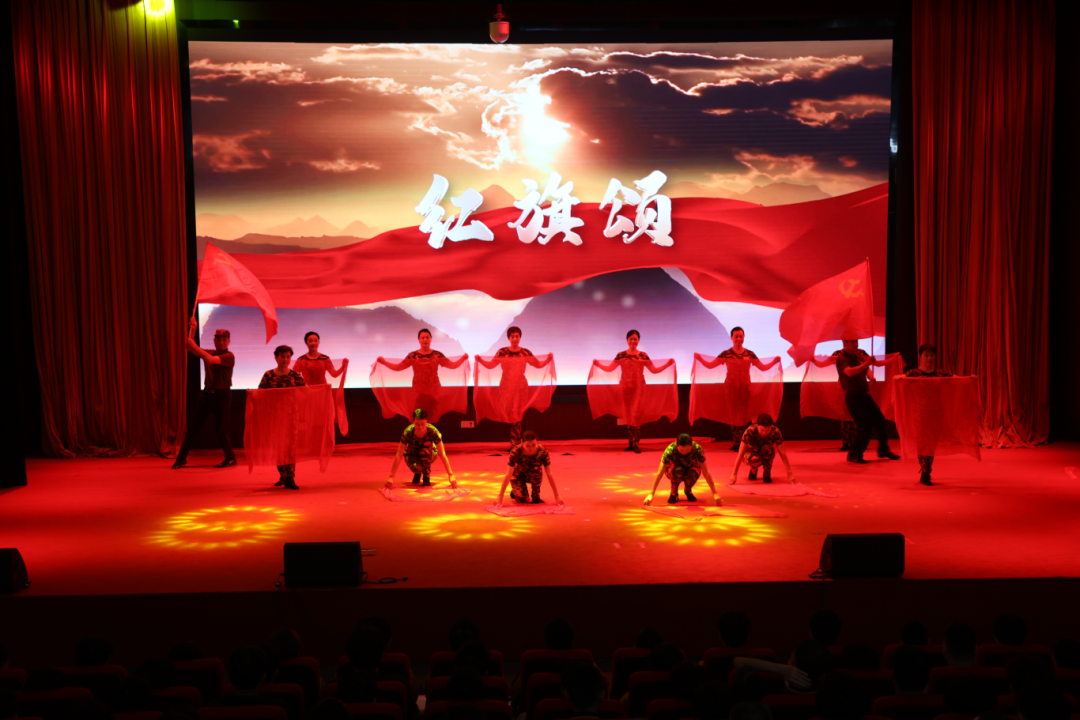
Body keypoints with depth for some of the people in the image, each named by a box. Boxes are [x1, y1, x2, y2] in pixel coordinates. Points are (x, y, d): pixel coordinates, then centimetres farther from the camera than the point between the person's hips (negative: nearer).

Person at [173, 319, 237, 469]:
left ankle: (230, 458, 15)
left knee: (220, 431, -4)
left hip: (222, 396, -5)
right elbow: (191, 348, 8)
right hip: (207, 394, 6)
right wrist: (192, 330, -4)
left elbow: (210, 360, -23)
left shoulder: (229, 356, -8)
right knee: (193, 427, 3)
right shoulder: (209, 353, 12)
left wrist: (194, 345, -21)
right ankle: (181, 458, 10)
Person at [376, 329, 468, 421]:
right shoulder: (413, 356, 0)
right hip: (418, 392, 0)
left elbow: (452, 365, -4)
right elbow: (398, 367, 0)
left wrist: (462, 358, -20)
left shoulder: (437, 355, 0)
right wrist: (384, 362, -10)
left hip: (434, 392, 0)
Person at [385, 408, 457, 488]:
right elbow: (398, 456, -29)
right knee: (415, 466, -34)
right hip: (412, 455, 0)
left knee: (425, 451, -35)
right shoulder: (408, 433, -31)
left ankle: (426, 477, -10)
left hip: (428, 455, 0)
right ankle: (417, 473, 4)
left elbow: (443, 455, -30)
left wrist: (451, 475, -36)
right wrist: (391, 477, -34)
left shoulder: (433, 431, -31)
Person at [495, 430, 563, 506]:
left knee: (536, 470, -34)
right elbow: (508, 475, -34)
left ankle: (535, 496, -8)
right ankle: (515, 492, 12)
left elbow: (549, 474, -27)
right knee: (523, 499, -24)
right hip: (518, 476, -1)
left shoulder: (543, 451, -29)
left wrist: (557, 496, -30)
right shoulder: (516, 451, -33)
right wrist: (500, 497, -39)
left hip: (534, 476, 1)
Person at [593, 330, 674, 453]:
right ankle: (632, 443, 10)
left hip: (638, 388, -1)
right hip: (625, 387, 1)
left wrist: (667, 364, -5)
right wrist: (599, 365, -14)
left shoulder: (643, 356, 5)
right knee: (628, 415, 3)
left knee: (635, 415, -10)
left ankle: (636, 444, -9)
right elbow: (609, 368, 1)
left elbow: (654, 370, 5)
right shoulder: (621, 355, 4)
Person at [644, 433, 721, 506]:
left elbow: (706, 472, -28)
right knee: (678, 470, -37)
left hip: (690, 469, 2)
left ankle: (688, 491, 0)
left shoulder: (697, 449, -30)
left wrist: (715, 493, -32)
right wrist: (651, 494, -42)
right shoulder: (670, 450, -33)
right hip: (673, 472, -1)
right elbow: (659, 473, -35)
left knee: (692, 474, -34)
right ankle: (673, 493, -8)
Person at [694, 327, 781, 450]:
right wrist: (700, 359, -15)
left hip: (745, 389, 1)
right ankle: (736, 442, 7)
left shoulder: (750, 354, 5)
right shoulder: (726, 354, -1)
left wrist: (774, 362, -5)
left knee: (744, 415, -2)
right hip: (731, 388, -1)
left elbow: (763, 368, 9)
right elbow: (710, 365, -1)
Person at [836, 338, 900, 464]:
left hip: (864, 395, 7)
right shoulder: (841, 359, -14)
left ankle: (883, 450, 31)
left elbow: (877, 363, 10)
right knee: (866, 427, -11)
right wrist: (866, 363, -41)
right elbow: (849, 372, -33)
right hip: (853, 397, -7)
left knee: (881, 423, 11)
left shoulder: (860, 353, 6)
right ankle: (854, 455, 5)